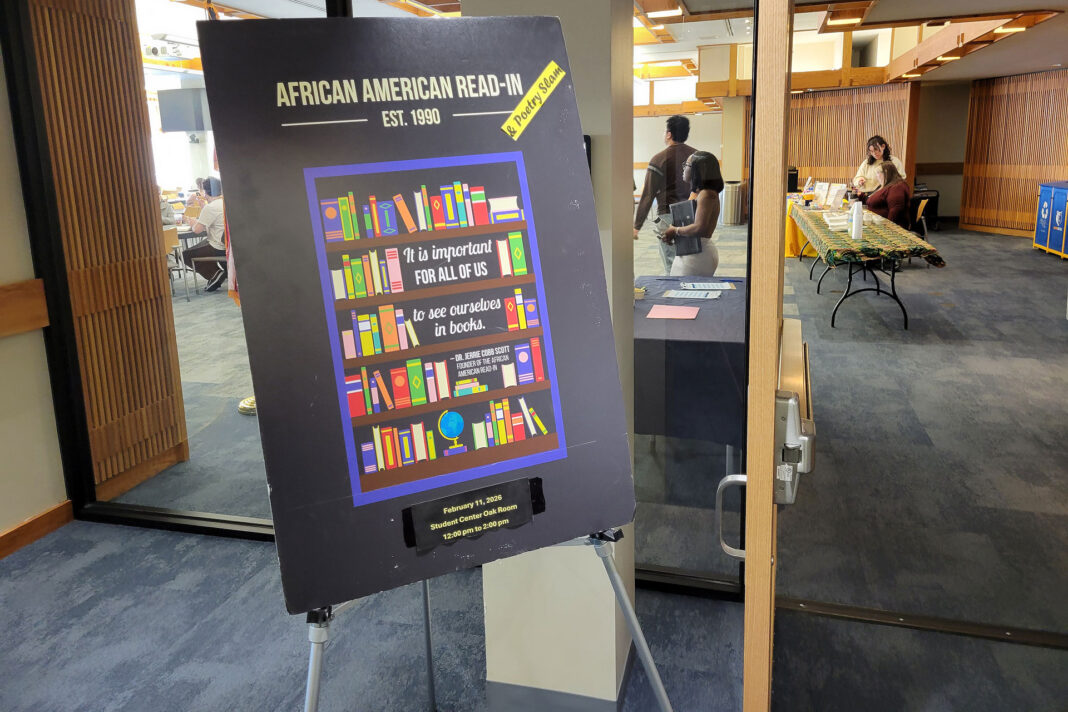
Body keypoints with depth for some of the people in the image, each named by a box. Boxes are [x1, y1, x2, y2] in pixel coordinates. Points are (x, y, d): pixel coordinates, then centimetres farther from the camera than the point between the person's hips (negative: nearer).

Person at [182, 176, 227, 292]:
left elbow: (197, 230, -16)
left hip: (218, 248, -9)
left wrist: (193, 223, 4)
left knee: (186, 255, 7)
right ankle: (224, 269, 19)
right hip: (228, 244, 9)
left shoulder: (210, 207, -19)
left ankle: (215, 273, -6)